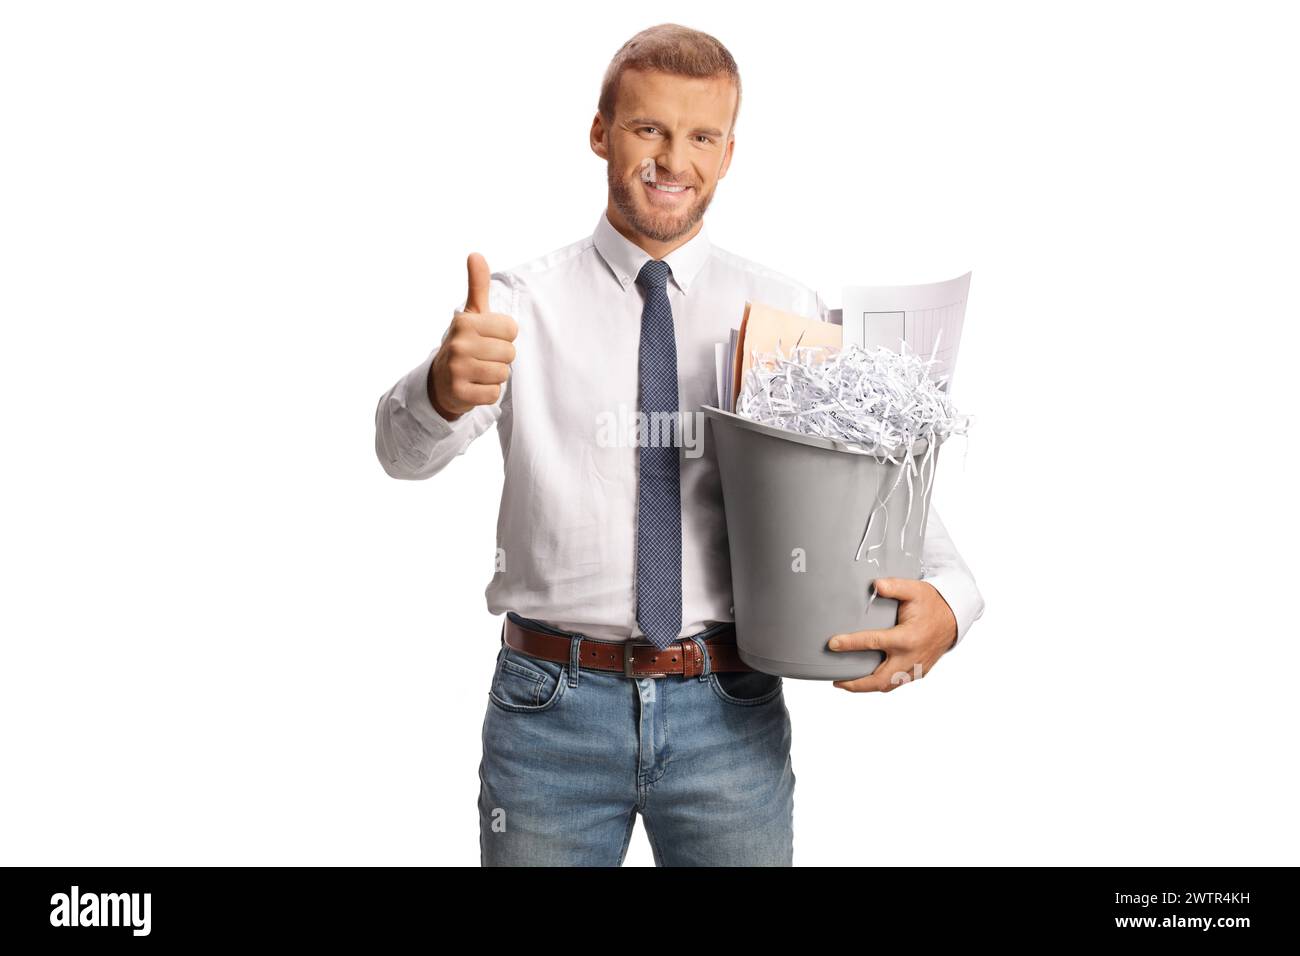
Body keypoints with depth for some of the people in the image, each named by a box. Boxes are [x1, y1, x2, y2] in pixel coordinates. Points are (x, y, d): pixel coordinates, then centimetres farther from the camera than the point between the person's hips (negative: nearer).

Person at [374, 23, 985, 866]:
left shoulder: (788, 312, 2)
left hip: (730, 710, 1)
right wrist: (446, 387, -39)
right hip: (554, 704, -1)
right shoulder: (524, 302, -2)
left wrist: (947, 599, -20)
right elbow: (405, 449, -16)